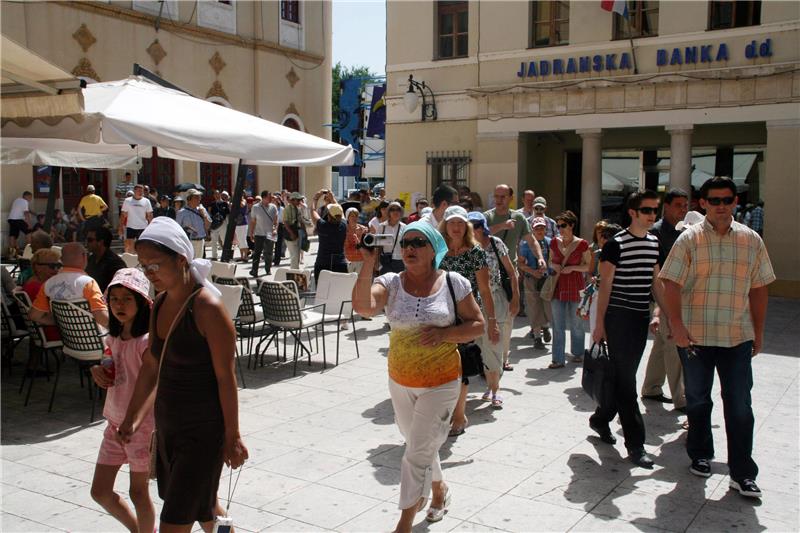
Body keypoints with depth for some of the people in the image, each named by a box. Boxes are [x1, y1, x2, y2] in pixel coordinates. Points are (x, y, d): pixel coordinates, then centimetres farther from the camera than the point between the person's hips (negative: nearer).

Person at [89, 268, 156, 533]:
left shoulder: (147, 342, -18)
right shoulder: (113, 337, 6)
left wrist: (158, 436, -20)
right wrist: (98, 371, -3)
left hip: (142, 425, -8)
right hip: (116, 422, 8)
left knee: (138, 491, 6)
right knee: (100, 491, 14)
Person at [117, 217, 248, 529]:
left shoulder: (207, 308, -20)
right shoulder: (160, 304, 3)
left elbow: (226, 377, -17)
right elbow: (151, 366, 12)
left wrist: (232, 437, -14)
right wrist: (133, 417, 13)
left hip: (204, 431, -7)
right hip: (167, 425, 8)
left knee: (175, 520, -2)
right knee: (203, 506, 22)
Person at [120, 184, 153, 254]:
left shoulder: (146, 201, 3)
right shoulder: (127, 201, 1)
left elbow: (150, 216, 5)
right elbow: (123, 215, 3)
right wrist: (121, 227, -1)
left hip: (143, 228, 1)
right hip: (130, 227, -1)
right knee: (129, 246, -2)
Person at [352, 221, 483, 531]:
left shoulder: (453, 283, -8)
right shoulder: (391, 283, -6)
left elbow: (478, 325, -3)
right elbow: (362, 307, -24)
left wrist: (445, 334, -20)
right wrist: (368, 263, -28)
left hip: (440, 383, -3)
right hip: (400, 381, 4)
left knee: (418, 451, -4)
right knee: (419, 445, 22)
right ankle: (439, 489, 50)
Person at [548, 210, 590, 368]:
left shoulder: (581, 244, -7)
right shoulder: (554, 242, 4)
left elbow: (588, 266, -1)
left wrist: (572, 267, -15)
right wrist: (554, 265, -5)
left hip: (575, 286, -3)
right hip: (558, 286, 3)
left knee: (574, 322, 9)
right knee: (557, 325, 1)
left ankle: (578, 353, 30)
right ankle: (558, 359, 5)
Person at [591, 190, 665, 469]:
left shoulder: (654, 242, 11)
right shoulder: (616, 244, -11)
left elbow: (655, 281, 17)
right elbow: (605, 285, -10)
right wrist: (600, 323, -11)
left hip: (641, 319, 7)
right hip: (619, 318, -7)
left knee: (625, 377, 15)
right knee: (625, 380, -3)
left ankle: (600, 419, 35)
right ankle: (635, 443, 0)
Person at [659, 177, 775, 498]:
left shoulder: (751, 241, 5)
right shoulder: (689, 239, -3)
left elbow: (758, 289, 10)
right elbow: (671, 284, -9)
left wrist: (759, 333, 10)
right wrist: (676, 325, -20)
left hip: (738, 337, 1)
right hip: (695, 336, -1)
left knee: (739, 406, 1)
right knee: (697, 400, 13)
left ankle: (742, 474, 10)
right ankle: (700, 456, 32)